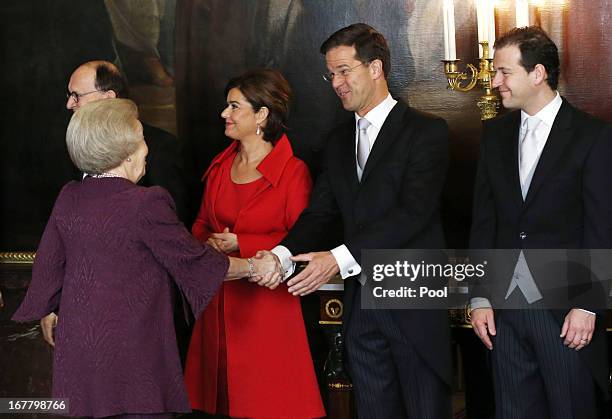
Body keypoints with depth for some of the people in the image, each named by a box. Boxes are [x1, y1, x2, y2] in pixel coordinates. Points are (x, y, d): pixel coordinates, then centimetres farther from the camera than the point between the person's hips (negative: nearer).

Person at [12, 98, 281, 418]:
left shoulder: (69, 198, 3)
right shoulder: (146, 203, -15)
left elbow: (47, 269, 11)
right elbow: (195, 262, -6)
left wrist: (48, 314, 30)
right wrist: (253, 267, 8)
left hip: (75, 349, 6)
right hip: (131, 353, -6)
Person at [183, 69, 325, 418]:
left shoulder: (293, 172, -10)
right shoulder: (220, 167, 11)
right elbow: (202, 225, 20)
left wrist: (241, 244, -15)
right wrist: (209, 244, -3)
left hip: (266, 303, -6)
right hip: (218, 301, 6)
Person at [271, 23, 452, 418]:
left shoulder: (426, 131, -7)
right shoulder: (339, 141, 14)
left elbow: (413, 211, -18)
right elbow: (320, 212, 7)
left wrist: (340, 258, -25)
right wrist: (282, 254, -14)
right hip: (361, 304, 6)